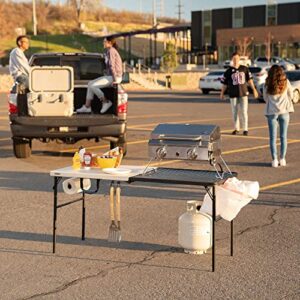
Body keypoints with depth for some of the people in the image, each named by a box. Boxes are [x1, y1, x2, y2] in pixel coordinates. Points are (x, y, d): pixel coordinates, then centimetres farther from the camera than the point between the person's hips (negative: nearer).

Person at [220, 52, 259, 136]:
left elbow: (249, 79, 9)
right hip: (233, 94, 0)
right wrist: (222, 93, 6)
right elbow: (224, 83, 4)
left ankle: (245, 129, 4)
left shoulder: (244, 69, 4)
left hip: (243, 93, 0)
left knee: (244, 112, -3)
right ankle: (236, 128, 18)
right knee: (235, 112, 6)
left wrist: (254, 89, 6)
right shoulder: (229, 71, 0)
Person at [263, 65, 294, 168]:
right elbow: (290, 96, 6)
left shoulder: (267, 84, -3)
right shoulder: (286, 82, -2)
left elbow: (265, 98, 5)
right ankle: (282, 159, 11)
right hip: (284, 111, 1)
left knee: (273, 137, 5)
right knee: (283, 136, 9)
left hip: (272, 112, -1)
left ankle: (274, 160, 1)